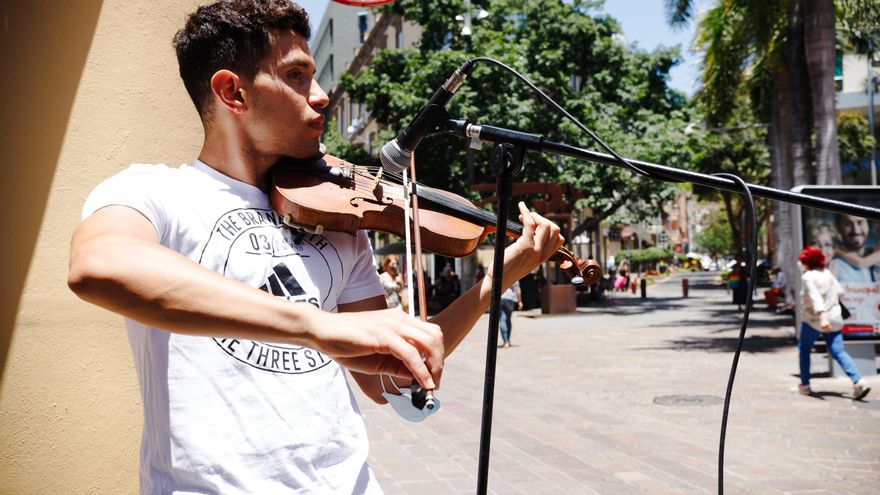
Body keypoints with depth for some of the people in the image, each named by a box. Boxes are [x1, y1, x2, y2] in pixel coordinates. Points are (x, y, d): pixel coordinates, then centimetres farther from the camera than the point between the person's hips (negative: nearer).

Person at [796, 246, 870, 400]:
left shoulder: (807, 277, -13)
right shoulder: (827, 273, 8)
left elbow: (816, 298, -25)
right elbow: (839, 292, 13)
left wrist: (822, 317, -35)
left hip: (814, 320, -6)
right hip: (834, 319, 6)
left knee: (803, 350, 12)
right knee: (839, 352, 3)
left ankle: (805, 385, 16)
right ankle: (858, 381, -13)